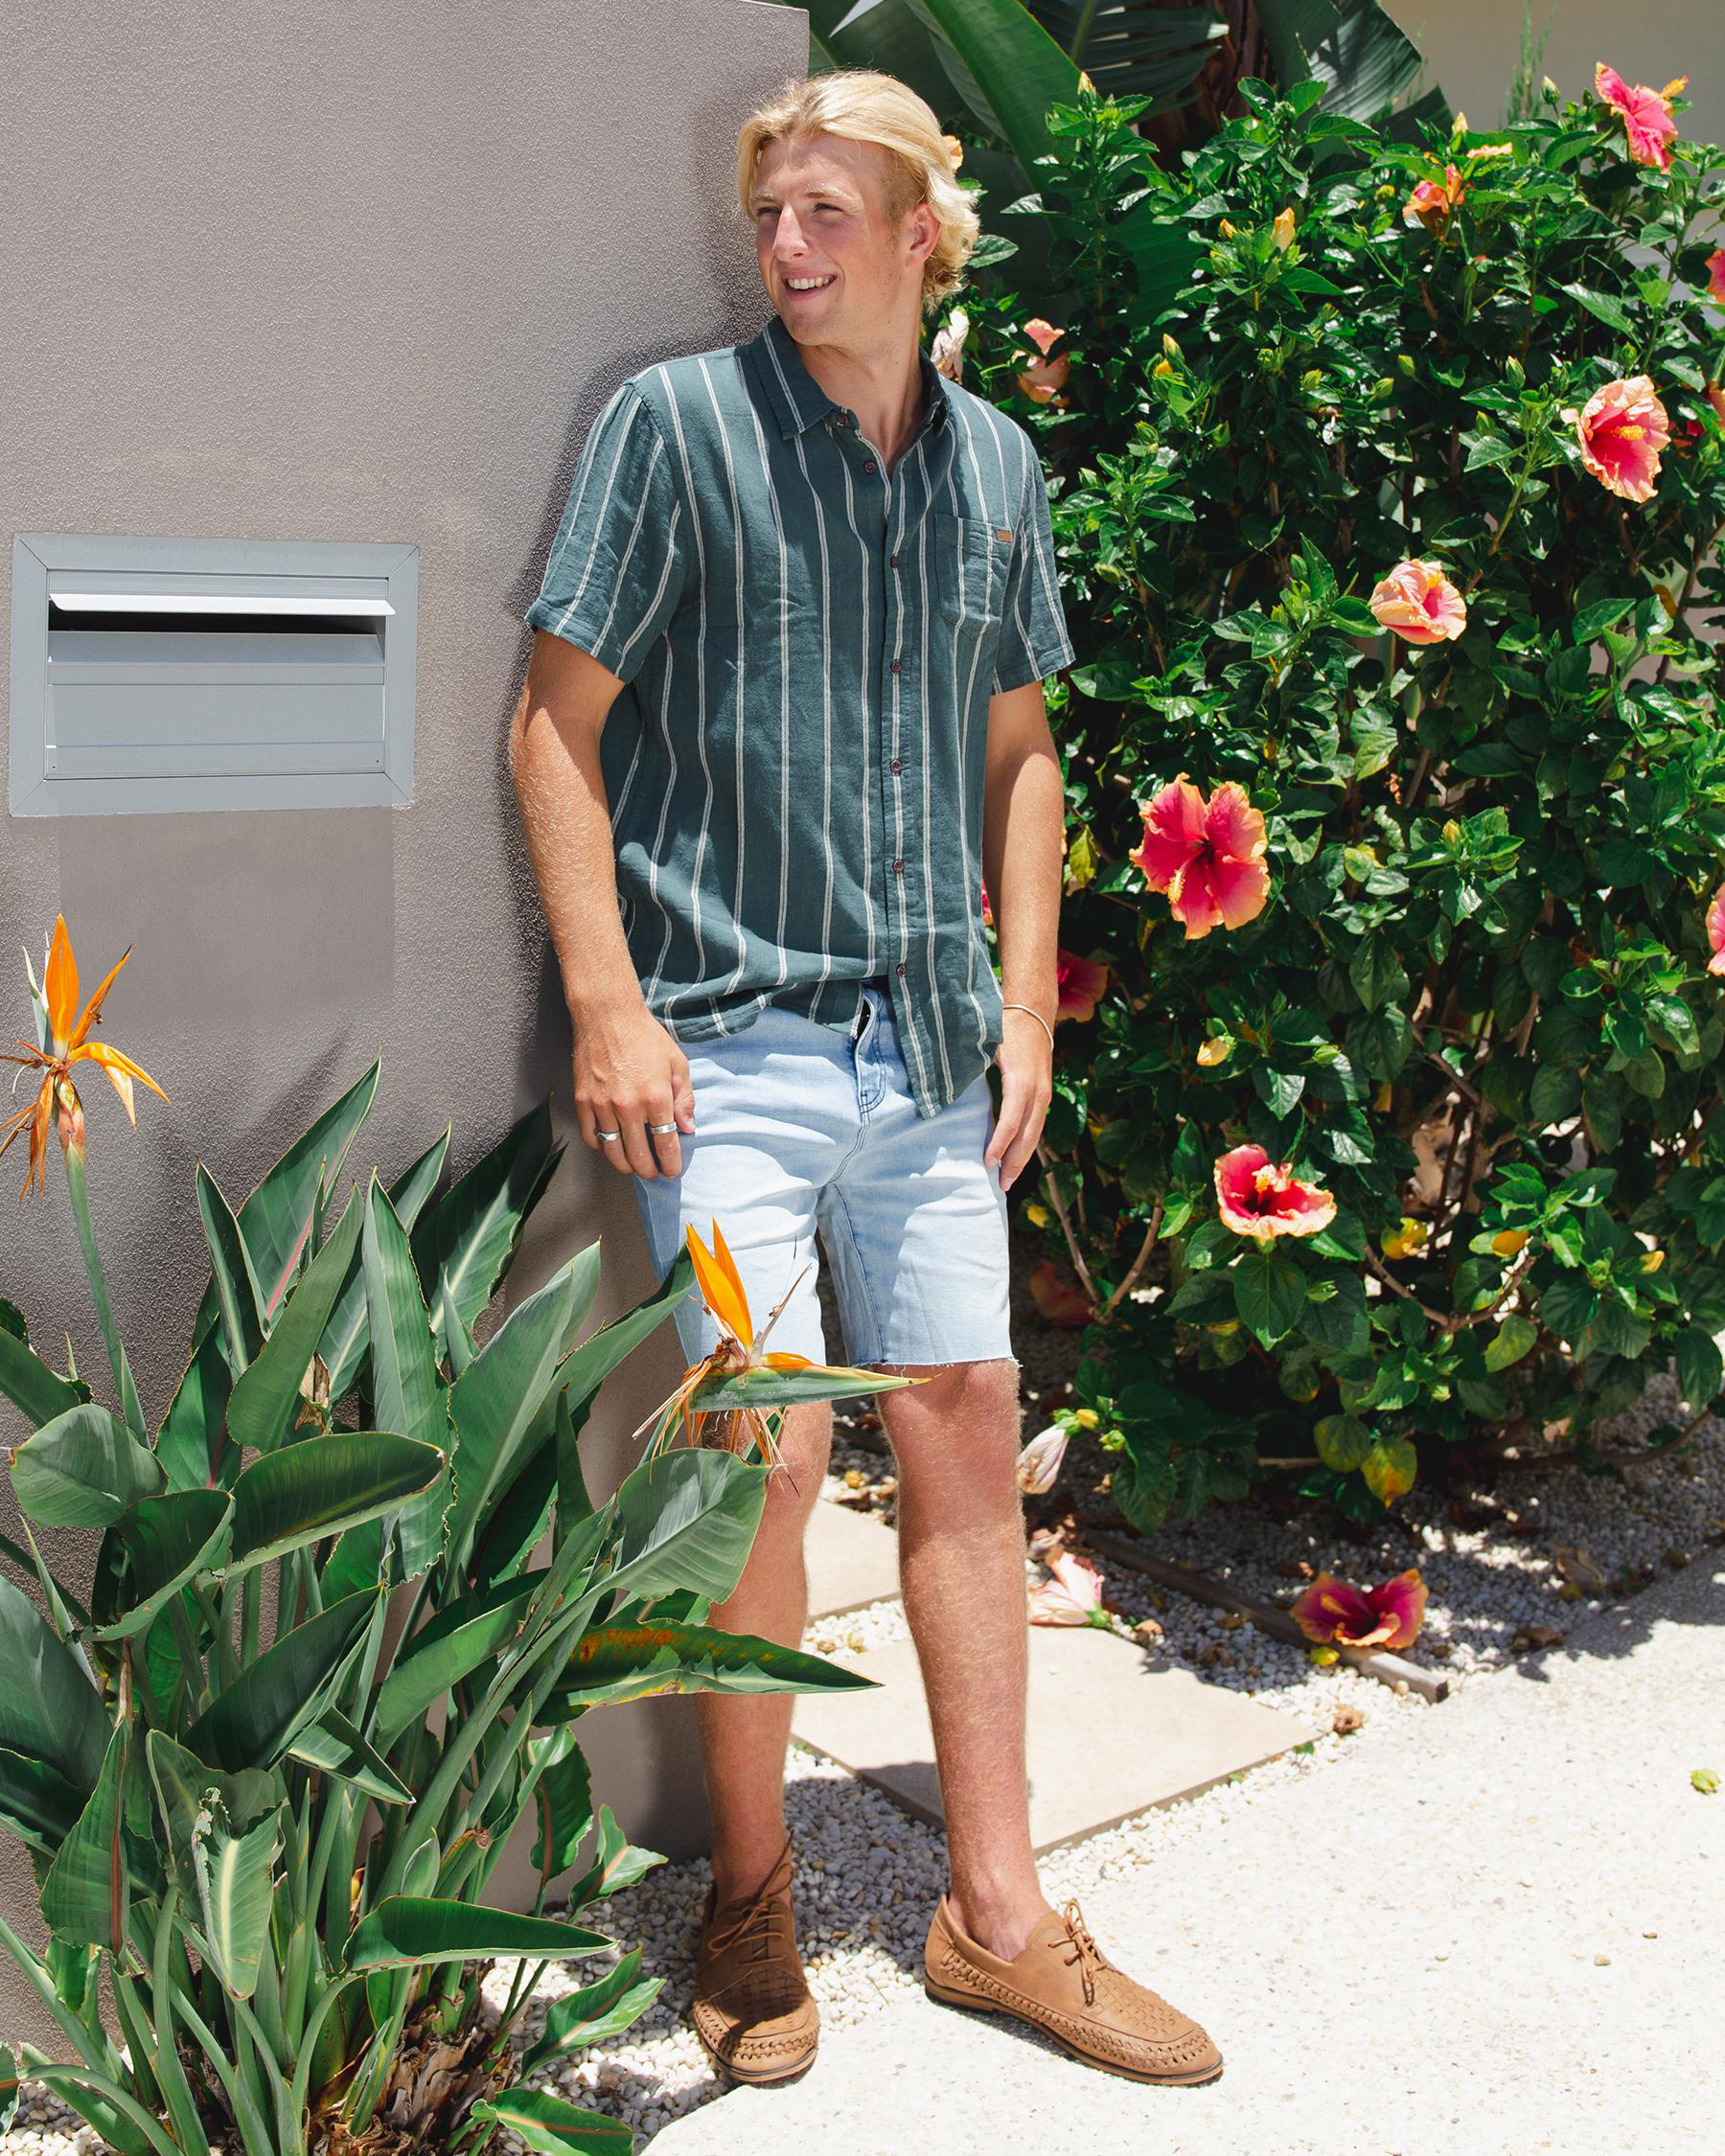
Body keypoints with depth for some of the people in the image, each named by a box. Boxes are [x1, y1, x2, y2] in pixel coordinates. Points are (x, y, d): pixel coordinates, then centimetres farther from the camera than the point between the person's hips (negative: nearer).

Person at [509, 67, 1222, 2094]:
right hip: (732, 1030, -5)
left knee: (967, 1430, 7)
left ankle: (996, 1909, 21)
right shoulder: (677, 423, -1)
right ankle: (751, 1902, 17)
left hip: (929, 1037, 5)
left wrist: (1027, 999, 9)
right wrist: (607, 1003, -11)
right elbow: (560, 726, -3)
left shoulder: (995, 462, 12)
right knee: (775, 1447, -7)